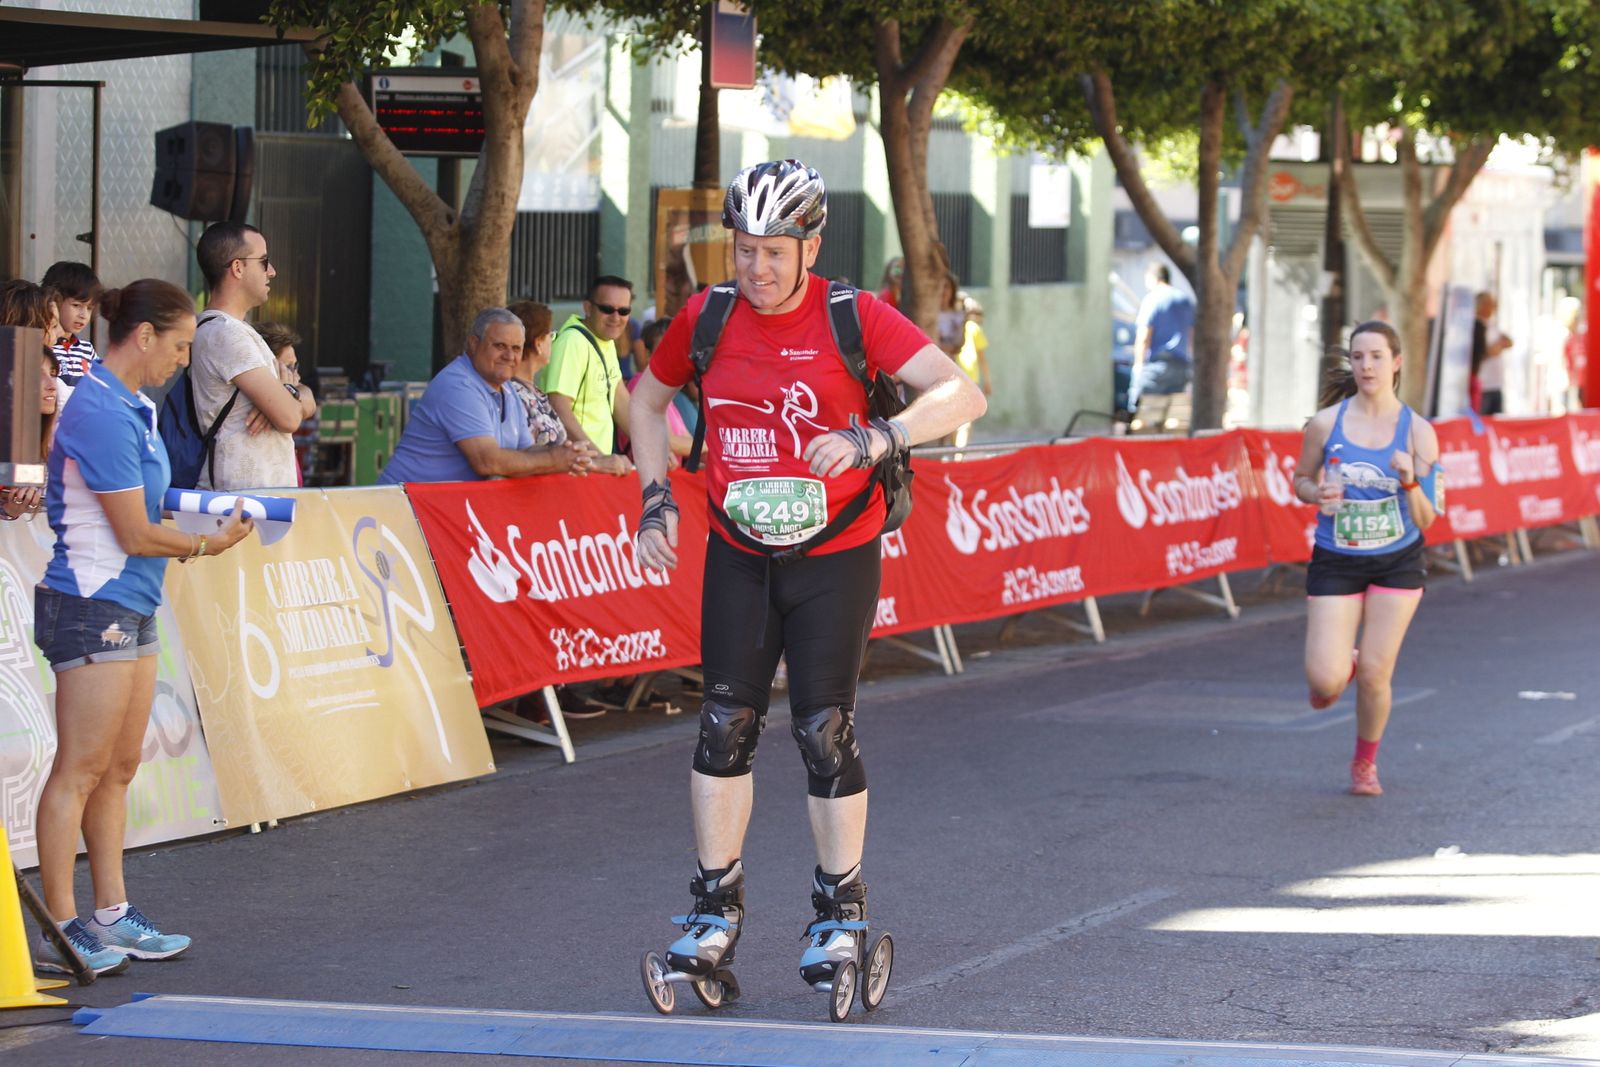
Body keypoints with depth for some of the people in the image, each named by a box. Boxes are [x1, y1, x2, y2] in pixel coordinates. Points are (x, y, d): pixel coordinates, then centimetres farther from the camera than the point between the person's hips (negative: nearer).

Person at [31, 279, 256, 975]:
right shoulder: (102, 415, -18)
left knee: (119, 767, 12)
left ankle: (111, 916, 18)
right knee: (80, 771, -5)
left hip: (130, 606, 10)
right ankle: (60, 930, -1)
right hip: (93, 606, -10)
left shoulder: (132, 407, 13)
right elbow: (135, 535, -16)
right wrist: (208, 546, -3)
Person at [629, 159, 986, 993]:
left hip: (834, 556, -3)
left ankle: (840, 913, 13)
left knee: (825, 729, -2)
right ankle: (716, 910, 9)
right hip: (739, 557, 3)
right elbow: (648, 398, 16)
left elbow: (961, 393, -22)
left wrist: (875, 439, -37)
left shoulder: (852, 318, -14)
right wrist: (655, 499, 4)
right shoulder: (706, 319, -3)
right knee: (725, 725, -1)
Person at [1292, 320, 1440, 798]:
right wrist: (1318, 494, -13)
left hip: (1397, 562, 0)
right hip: (1335, 562, 0)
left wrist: (1410, 482, -26)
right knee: (1326, 682, -11)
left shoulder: (1417, 431, -7)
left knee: (1375, 674, 0)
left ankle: (1365, 763, 27)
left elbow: (1426, 520, -6)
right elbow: (1301, 479, 9)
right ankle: (1341, 666, 29)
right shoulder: (1326, 423, -6)